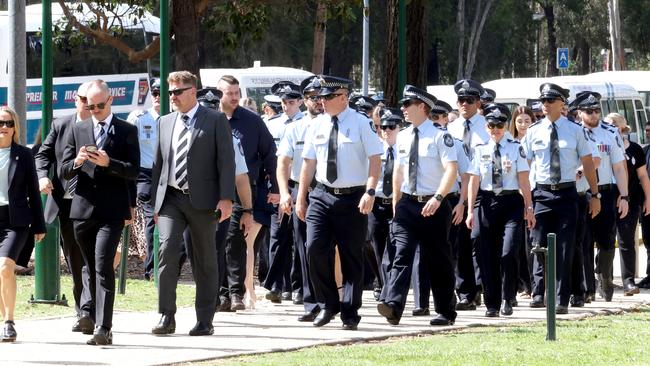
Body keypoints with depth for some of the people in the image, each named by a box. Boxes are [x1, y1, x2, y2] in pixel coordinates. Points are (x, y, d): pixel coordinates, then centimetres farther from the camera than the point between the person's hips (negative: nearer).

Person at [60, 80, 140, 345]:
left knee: (103, 266, -15)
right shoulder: (77, 130, 12)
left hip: (112, 211, -4)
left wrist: (108, 163, -19)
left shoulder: (127, 131, 4)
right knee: (90, 267, 13)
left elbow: (134, 171, -3)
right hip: (83, 208, 4)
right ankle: (92, 315, 25)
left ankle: (103, 329, -19)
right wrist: (76, 162, -12)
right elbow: (64, 170, 10)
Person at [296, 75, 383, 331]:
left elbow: (375, 160, -8)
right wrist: (301, 198, 11)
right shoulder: (318, 124, 7)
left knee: (352, 257, 3)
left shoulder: (360, 123, -6)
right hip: (322, 196, 3)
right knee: (315, 249, -9)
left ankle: (350, 314, 11)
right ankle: (327, 304, 7)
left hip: (352, 198, -3)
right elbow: (309, 162, 13)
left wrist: (370, 192, -20)